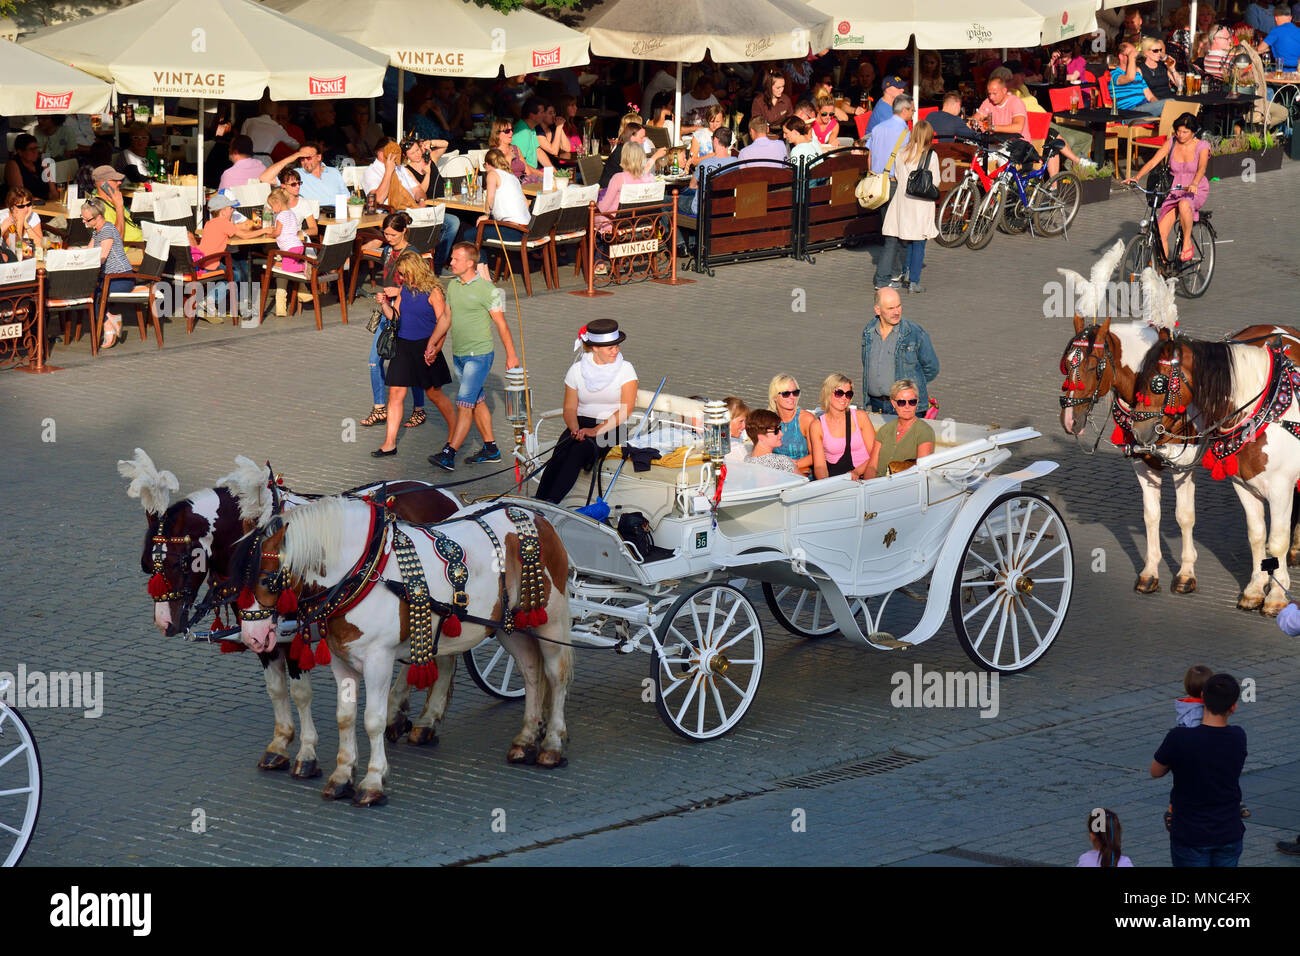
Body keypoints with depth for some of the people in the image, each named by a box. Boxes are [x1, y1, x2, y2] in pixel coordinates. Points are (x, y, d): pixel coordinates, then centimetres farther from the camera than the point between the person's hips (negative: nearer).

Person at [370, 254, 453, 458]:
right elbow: (395, 317, 11)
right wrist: (384, 304, -7)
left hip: (425, 347, -5)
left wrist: (435, 348, -21)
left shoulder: (433, 292, -11)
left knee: (434, 393, 7)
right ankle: (389, 443, 2)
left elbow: (443, 323, -14)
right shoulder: (403, 290, 7)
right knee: (396, 393, 0)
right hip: (403, 346, 5)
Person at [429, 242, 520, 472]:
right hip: (458, 355, 7)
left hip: (479, 355, -7)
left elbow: (501, 324, -8)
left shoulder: (486, 289, -13)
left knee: (464, 403, -11)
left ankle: (449, 454, -15)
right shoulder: (452, 285, 6)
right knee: (477, 402, 14)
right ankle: (490, 449, 24)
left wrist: (511, 355, -5)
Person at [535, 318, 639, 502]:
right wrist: (575, 429, -13)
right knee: (561, 453, -28)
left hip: (612, 427, -3)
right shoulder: (577, 370, 7)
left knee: (580, 450, -32)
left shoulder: (625, 369, -1)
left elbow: (626, 410, -10)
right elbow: (570, 409, 10)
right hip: (582, 423, 3)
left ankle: (551, 503, -42)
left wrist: (596, 431, -20)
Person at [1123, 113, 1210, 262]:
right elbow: (1153, 162, -10)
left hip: (1197, 191, -3)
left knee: (1184, 204, -40)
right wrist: (1136, 177, -27)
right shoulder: (1171, 143, -2)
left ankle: (1187, 244, -22)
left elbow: (1201, 168, -27)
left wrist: (1194, 184, -47)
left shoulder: (1202, 146, -9)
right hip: (1174, 192, 3)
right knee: (1161, 232, -12)